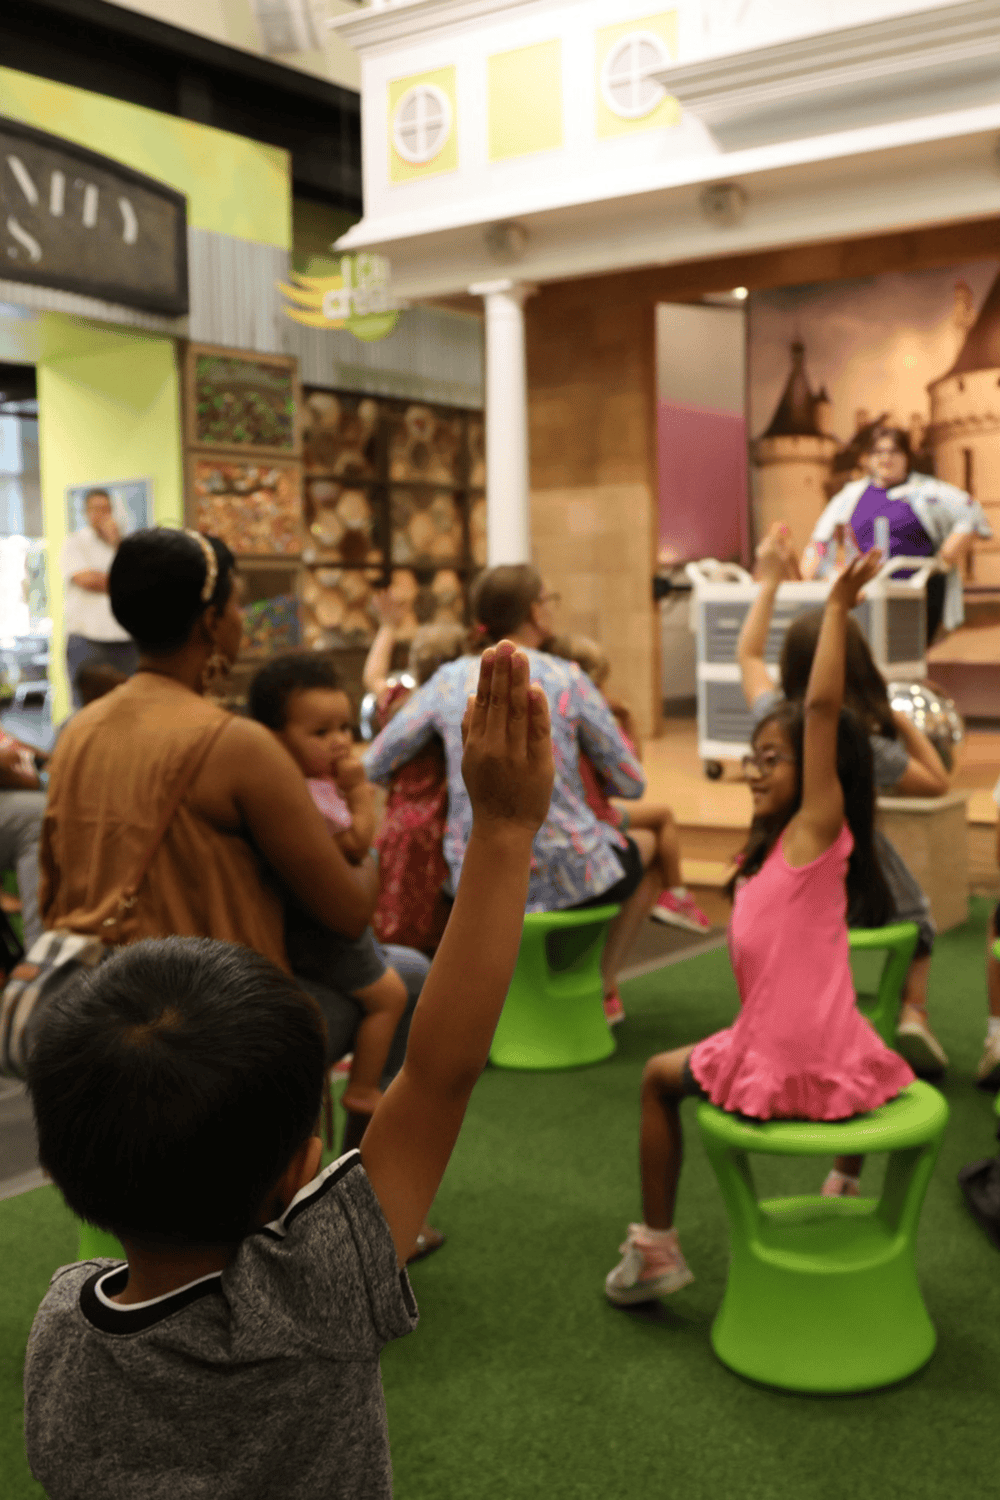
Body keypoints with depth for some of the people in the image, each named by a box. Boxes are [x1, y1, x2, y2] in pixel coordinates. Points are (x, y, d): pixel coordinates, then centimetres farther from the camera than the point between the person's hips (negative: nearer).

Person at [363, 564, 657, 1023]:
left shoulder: (449, 679, 2)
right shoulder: (567, 680, -5)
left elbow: (374, 767, 6)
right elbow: (632, 785, 2)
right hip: (565, 878, -4)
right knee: (648, 845, 29)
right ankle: (601, 989, 32)